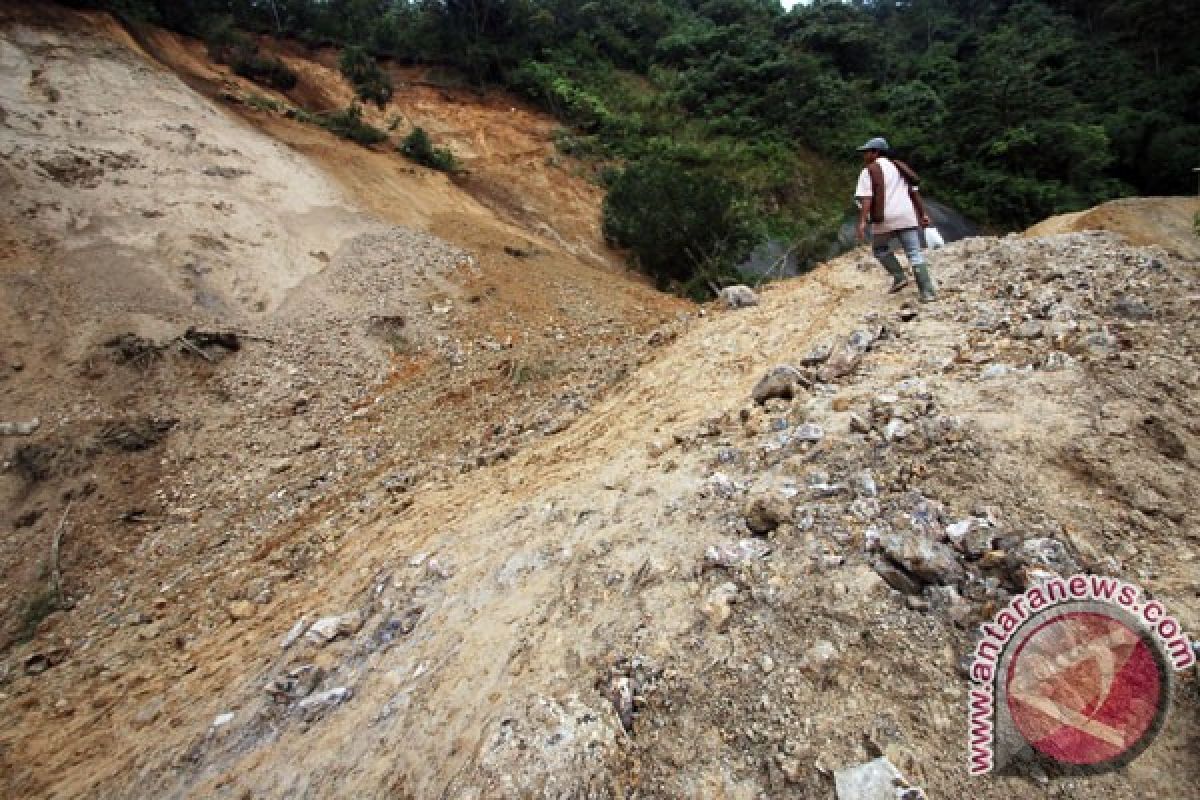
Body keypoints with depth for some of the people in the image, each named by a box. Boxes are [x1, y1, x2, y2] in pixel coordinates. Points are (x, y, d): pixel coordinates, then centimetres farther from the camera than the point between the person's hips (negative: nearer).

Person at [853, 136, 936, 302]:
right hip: (907, 217, 5)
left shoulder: (868, 171, 0)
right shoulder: (898, 167, 18)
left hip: (884, 220, -4)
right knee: (915, 254, 3)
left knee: (879, 248, 22)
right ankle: (928, 292, -3)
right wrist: (923, 214, 19)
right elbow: (914, 192, 17)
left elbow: (866, 198, -13)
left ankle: (899, 277, 10)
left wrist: (862, 222, -19)